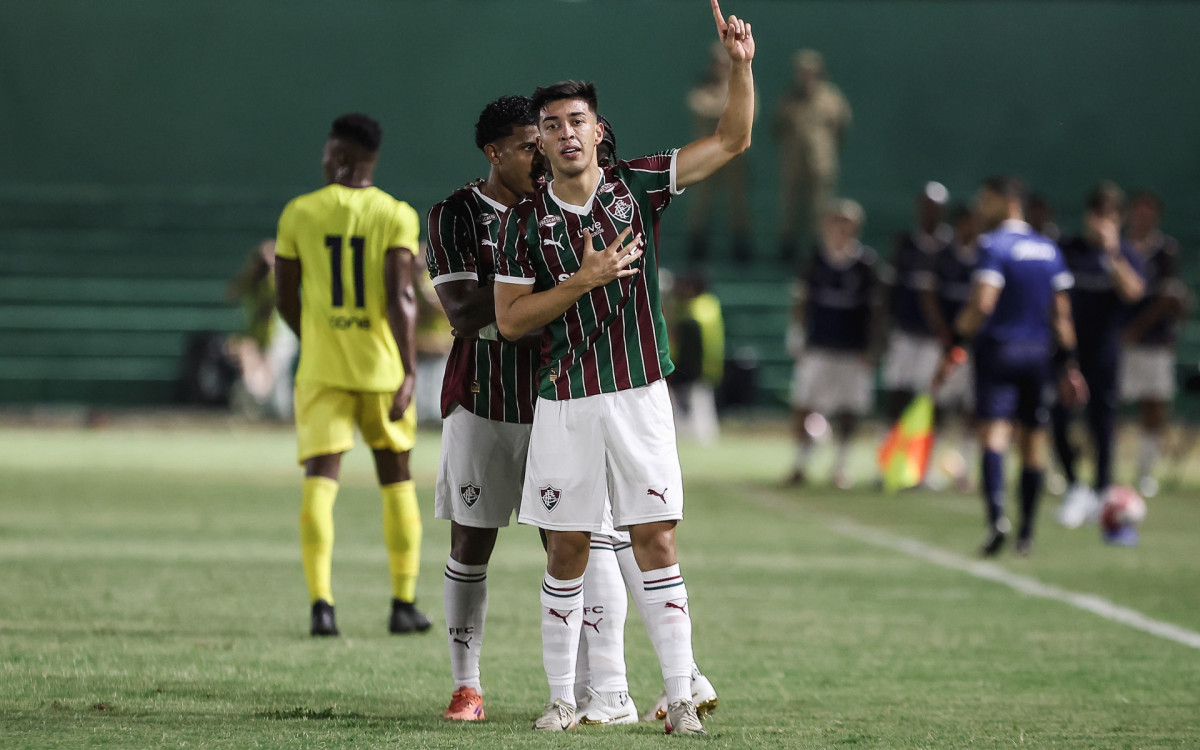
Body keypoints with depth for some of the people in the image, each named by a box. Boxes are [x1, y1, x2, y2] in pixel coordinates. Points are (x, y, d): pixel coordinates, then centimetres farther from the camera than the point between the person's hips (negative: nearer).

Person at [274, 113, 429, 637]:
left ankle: (321, 603, -20)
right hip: (383, 367, 0)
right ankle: (404, 604, 18)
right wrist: (409, 372, -14)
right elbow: (400, 297, -14)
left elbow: (284, 298, 6)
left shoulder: (299, 214, 1)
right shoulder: (396, 216, -4)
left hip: (321, 369, 0)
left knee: (320, 478, -4)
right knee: (396, 479, 15)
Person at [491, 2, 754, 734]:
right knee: (567, 550, 4)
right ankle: (563, 697, 13)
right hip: (565, 403, 0)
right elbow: (509, 319, -2)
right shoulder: (528, 220, 0)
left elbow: (732, 139, 2)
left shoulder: (638, 186, 2)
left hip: (640, 394, 0)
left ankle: (680, 697, -3)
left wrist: (742, 65, -12)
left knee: (655, 541, -3)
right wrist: (584, 280, -12)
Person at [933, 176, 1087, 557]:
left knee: (993, 430, -12)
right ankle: (1026, 533, 13)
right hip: (1038, 353, 6)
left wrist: (954, 349, -15)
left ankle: (997, 515, -31)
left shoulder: (994, 245, -9)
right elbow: (1061, 313, 11)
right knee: (1032, 440, 9)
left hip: (999, 350, -6)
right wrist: (1067, 361, 16)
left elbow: (982, 303, -19)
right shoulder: (1048, 249, 11)